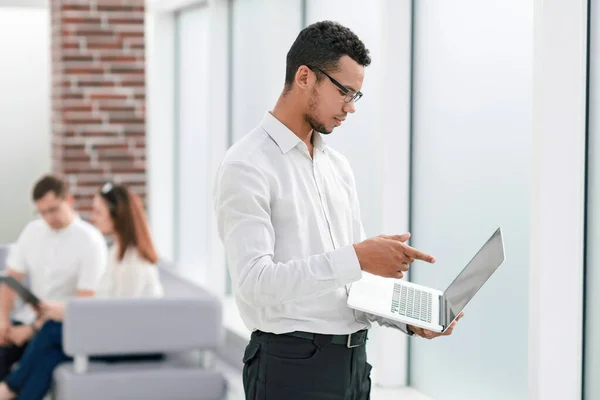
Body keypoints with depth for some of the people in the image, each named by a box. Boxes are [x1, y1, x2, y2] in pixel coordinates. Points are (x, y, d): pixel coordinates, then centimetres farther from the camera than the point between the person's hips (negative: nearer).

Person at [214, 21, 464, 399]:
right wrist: (355, 257, -27)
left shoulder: (338, 166, 14)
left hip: (353, 359, 7)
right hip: (291, 364, -7)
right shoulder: (247, 167, -11)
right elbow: (255, 281, -22)